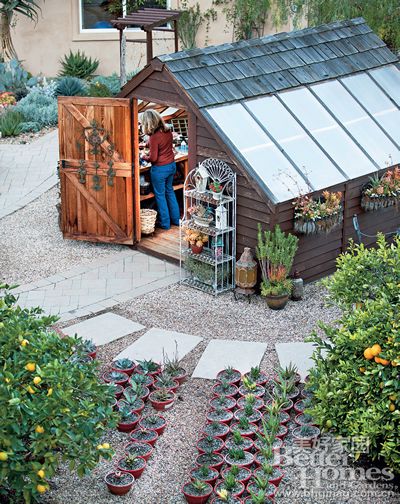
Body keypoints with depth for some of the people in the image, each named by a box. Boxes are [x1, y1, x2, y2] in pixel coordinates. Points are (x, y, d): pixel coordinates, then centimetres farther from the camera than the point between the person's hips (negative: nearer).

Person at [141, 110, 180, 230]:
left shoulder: (154, 137, -25)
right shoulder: (167, 131, -3)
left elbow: (153, 158, -20)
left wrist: (144, 157, 0)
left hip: (160, 169, -7)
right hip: (171, 165, 8)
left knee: (160, 195, 10)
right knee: (170, 191, 24)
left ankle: (165, 223, 20)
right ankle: (176, 219, 32)